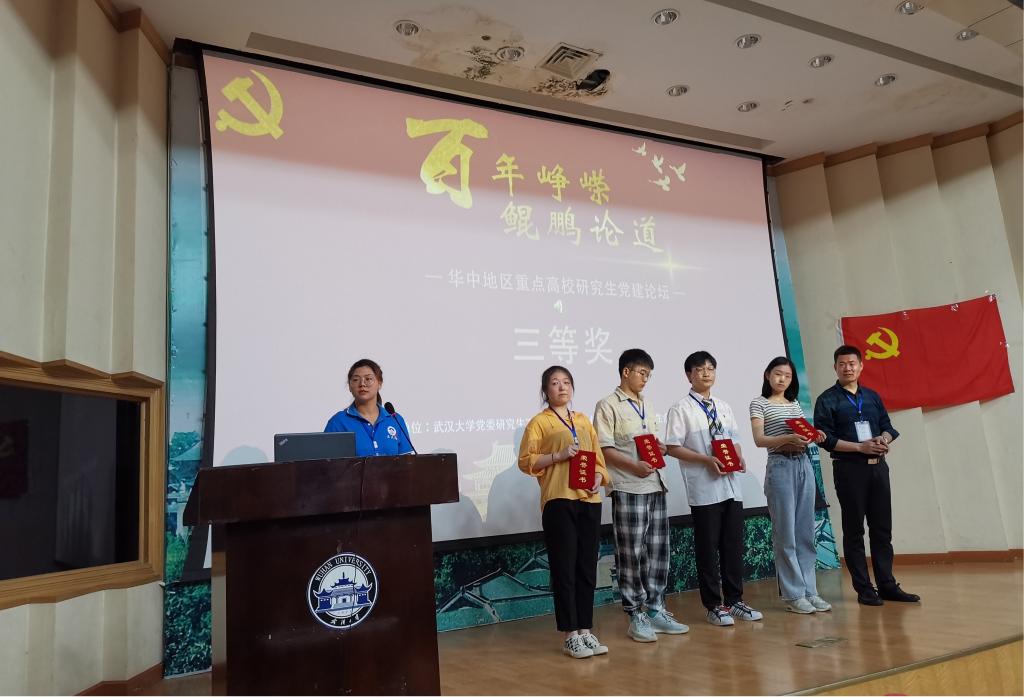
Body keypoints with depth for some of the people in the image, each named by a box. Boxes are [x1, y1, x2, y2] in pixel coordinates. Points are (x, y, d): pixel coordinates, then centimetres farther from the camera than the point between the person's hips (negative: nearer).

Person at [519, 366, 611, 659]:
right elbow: (525, 461, -5)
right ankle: (571, 636, 9)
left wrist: (599, 478, -2)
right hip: (558, 500, -5)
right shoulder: (539, 422, 1)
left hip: (589, 499, 5)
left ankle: (586, 630, 20)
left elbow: (598, 456, 17)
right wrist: (558, 456, -15)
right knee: (564, 569, 0)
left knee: (587, 568, 9)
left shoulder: (584, 421, 17)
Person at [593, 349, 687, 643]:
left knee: (658, 551, 10)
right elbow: (603, 448, -12)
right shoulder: (608, 405, -5)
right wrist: (635, 466, -22)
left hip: (655, 485, 7)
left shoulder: (647, 405, 18)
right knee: (632, 554, -1)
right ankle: (636, 616, 9)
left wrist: (660, 449, 2)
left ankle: (655, 609, 21)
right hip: (628, 488, -7)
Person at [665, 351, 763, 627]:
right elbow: (673, 448, -9)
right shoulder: (681, 409, -5)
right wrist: (707, 460, -17)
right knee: (707, 548, 4)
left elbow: (734, 441, 19)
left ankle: (734, 600, 24)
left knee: (734, 545, 11)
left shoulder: (724, 407, 15)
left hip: (731, 485, 6)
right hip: (704, 488, -6)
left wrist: (739, 458, -3)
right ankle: (714, 606, 15)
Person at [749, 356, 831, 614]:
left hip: (804, 465, 6)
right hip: (780, 467, -6)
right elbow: (759, 440, -10)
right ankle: (794, 595, 6)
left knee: (806, 532, 8)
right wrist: (788, 439, -24)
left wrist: (814, 437, -3)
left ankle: (809, 590, 15)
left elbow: (804, 434, 19)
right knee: (786, 534, -2)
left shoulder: (795, 404, 17)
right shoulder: (759, 403, -1)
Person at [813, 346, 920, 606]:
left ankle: (887, 585, 16)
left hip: (878, 467, 5)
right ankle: (864, 589, 9)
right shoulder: (827, 400, -2)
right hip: (849, 469, -5)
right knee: (854, 531, 3)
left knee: (882, 528, 8)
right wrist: (861, 447, -16)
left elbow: (887, 426, 13)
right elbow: (826, 438, -9)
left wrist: (884, 440, -9)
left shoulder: (872, 396, 13)